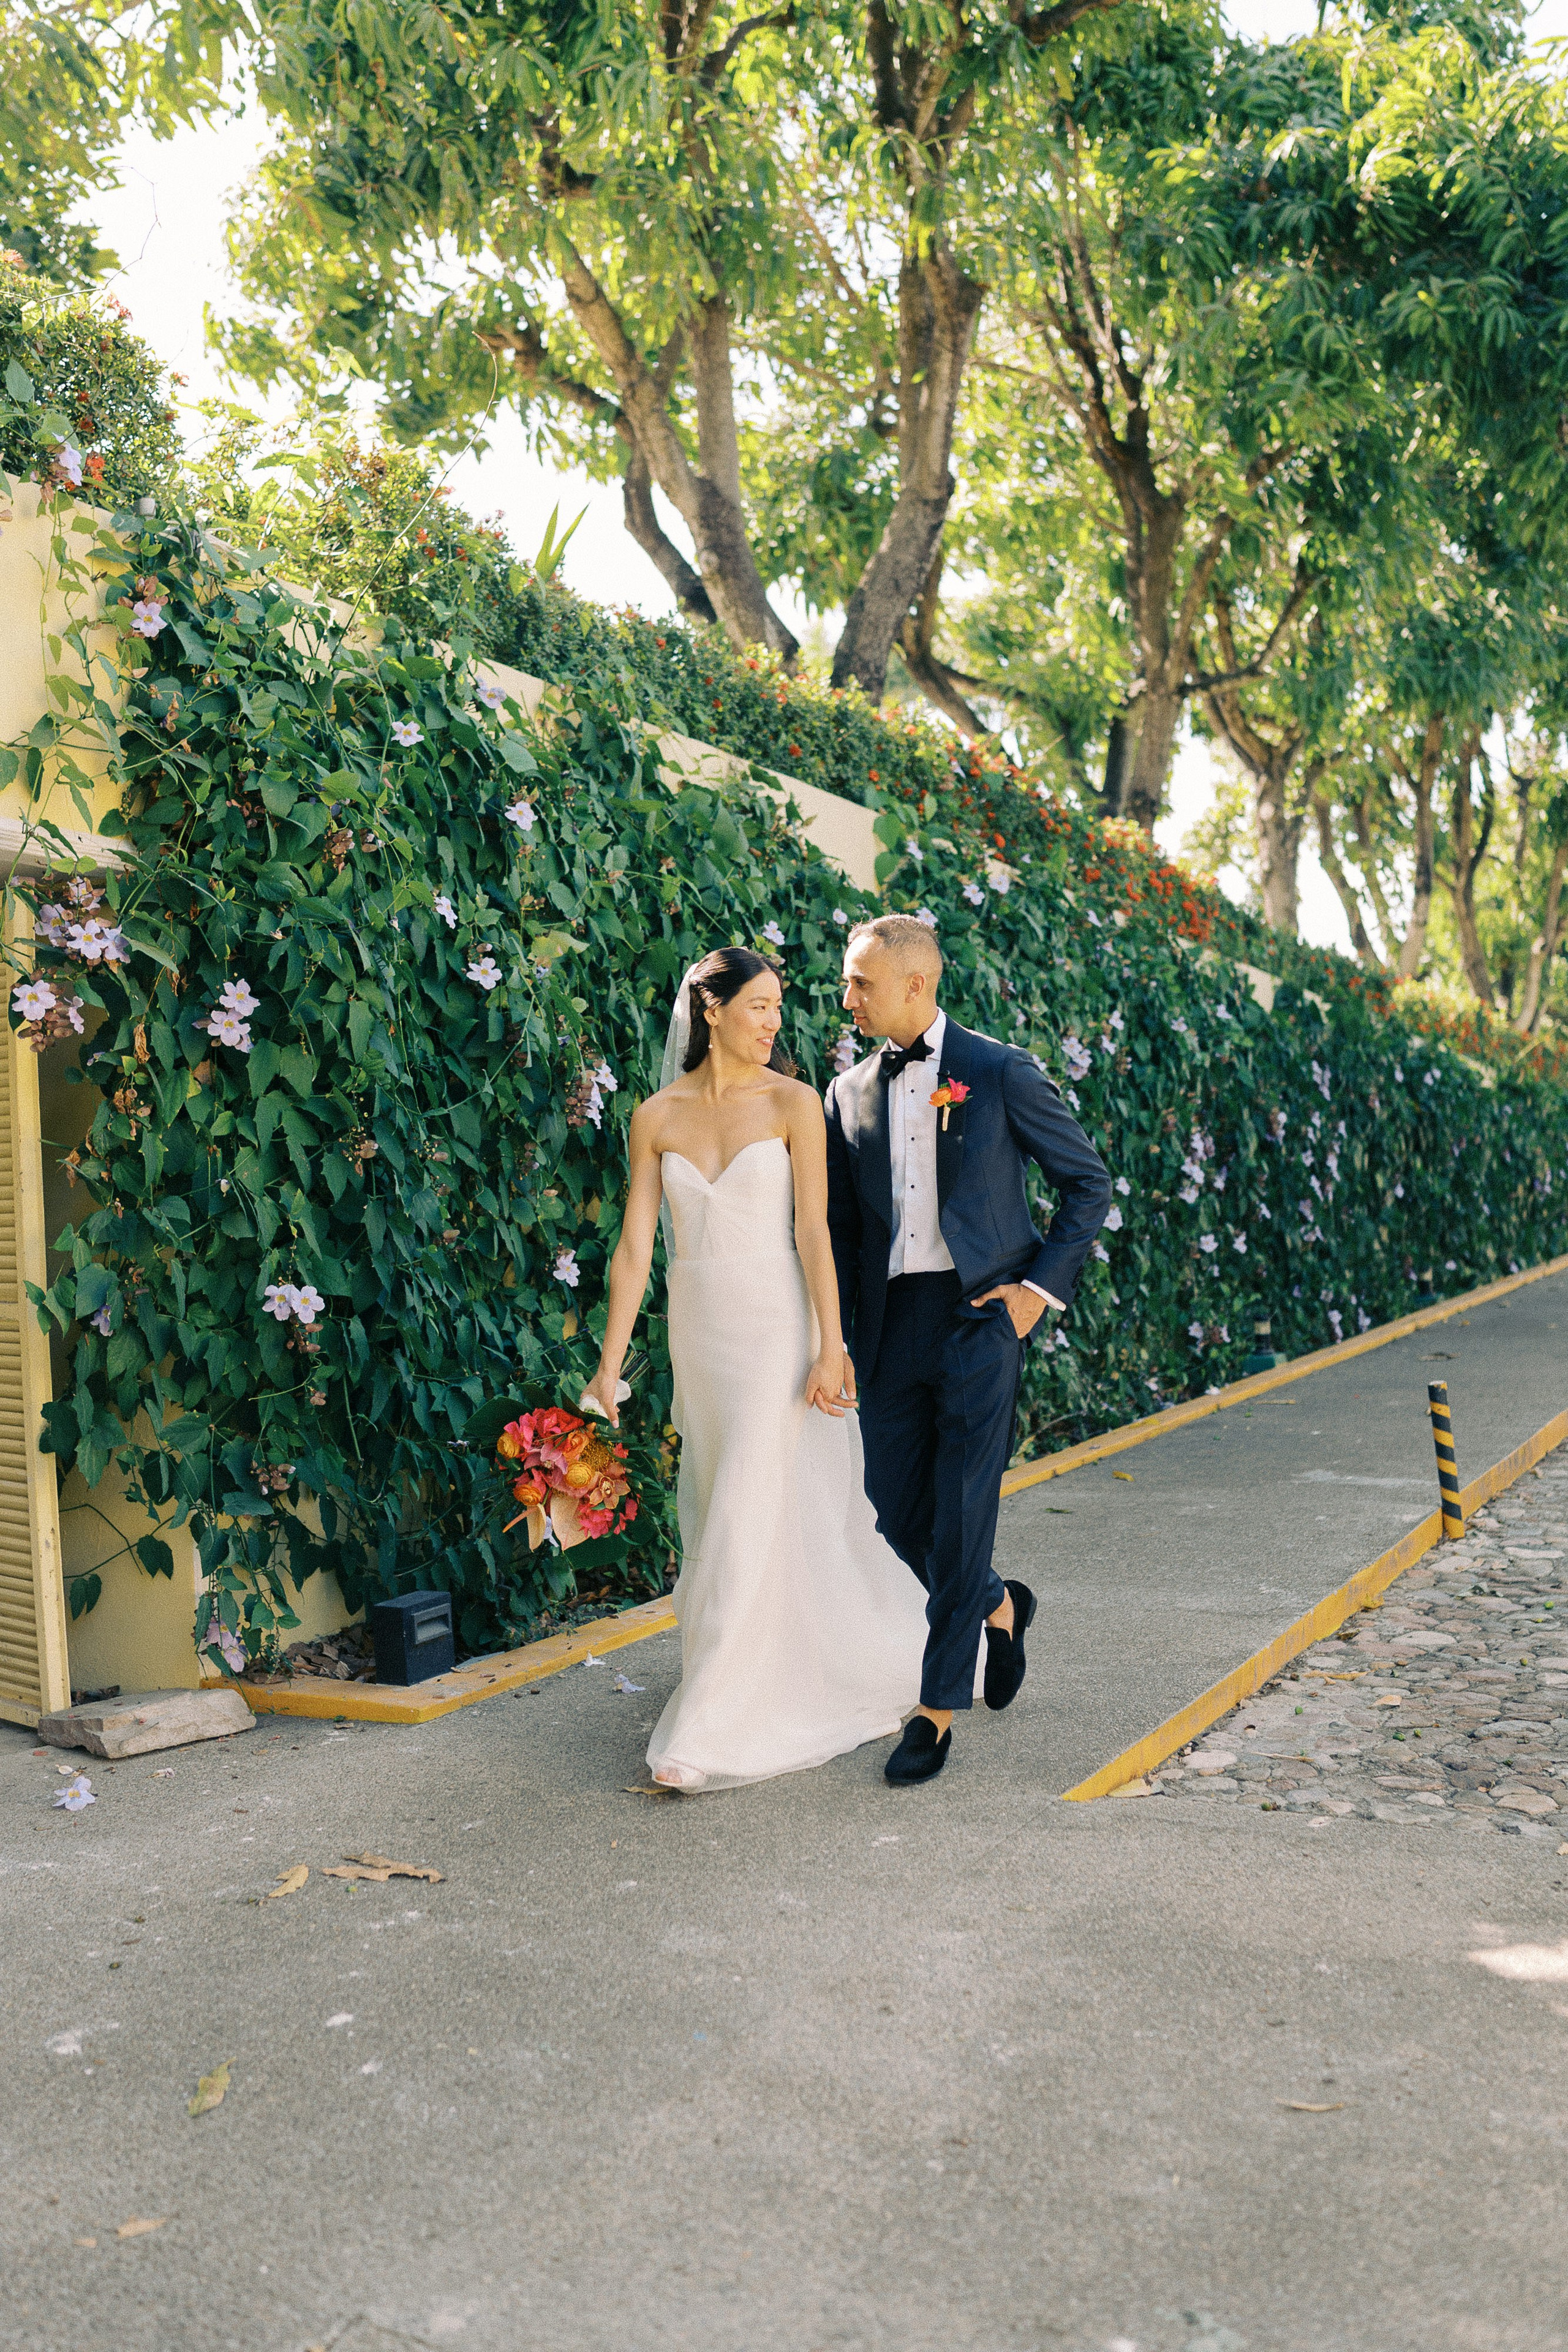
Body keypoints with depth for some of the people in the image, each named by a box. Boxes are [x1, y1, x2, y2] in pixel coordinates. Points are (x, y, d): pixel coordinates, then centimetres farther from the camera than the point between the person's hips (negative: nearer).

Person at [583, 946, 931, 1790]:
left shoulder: (792, 1103, -5)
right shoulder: (656, 1117, 3)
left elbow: (814, 1231, -10)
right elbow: (634, 1247, 3)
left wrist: (830, 1349, -15)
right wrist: (609, 1365, 1)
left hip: (777, 1328, -4)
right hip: (697, 1332, 4)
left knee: (754, 1519, -7)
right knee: (718, 1514, 14)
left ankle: (714, 1728, 1)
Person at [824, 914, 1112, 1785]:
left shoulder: (1002, 1074, -3)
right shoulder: (852, 1091, 10)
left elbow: (1088, 1184, 3)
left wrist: (1040, 1286, -7)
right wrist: (840, 1340, 8)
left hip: (981, 1312, -5)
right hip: (892, 1322, 5)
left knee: (962, 1512, -6)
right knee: (899, 1510, 8)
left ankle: (940, 1707, 6)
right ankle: (998, 1605, 37)